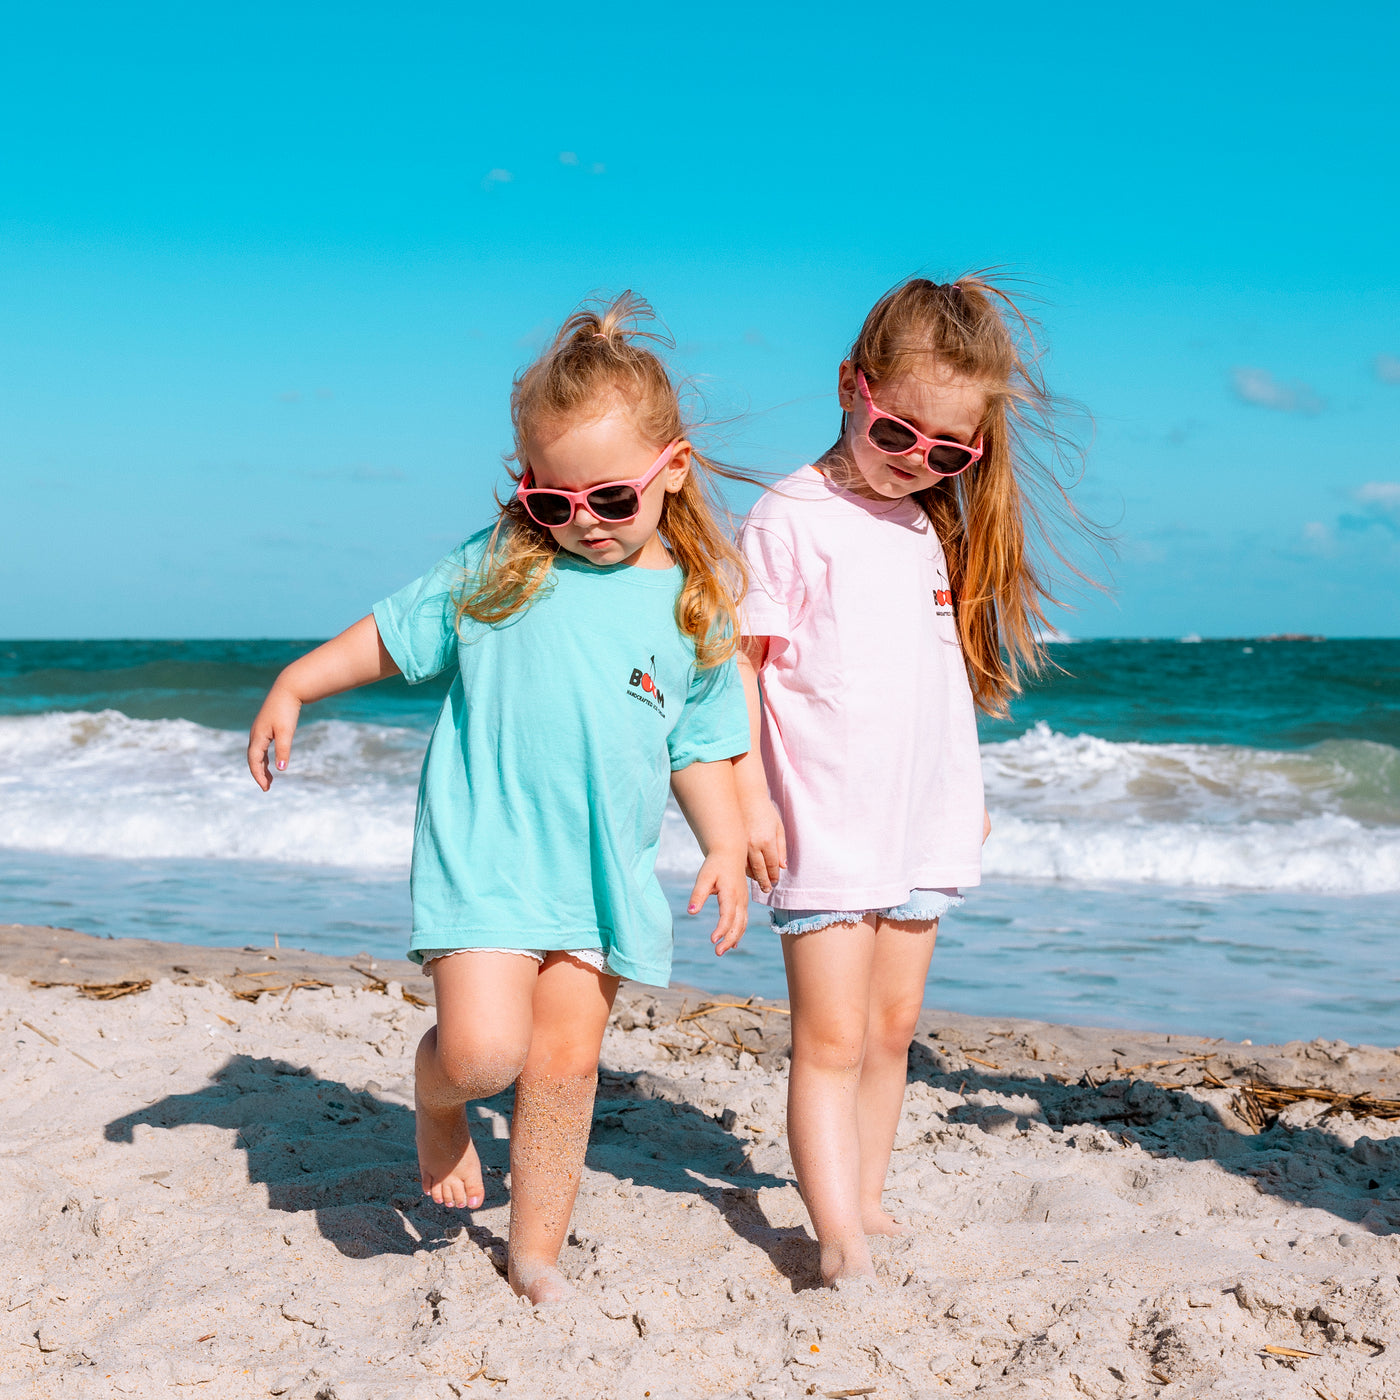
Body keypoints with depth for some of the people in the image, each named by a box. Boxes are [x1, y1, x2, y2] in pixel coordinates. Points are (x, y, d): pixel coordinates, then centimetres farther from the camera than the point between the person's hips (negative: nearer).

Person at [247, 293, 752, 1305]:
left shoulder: (695, 609, 3)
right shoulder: (496, 571, -2)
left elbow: (702, 748, 11)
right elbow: (393, 634, 11)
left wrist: (726, 848, 0)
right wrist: (293, 687, 7)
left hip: (606, 873, 2)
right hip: (485, 855, -2)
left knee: (565, 1068, 4)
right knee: (482, 1049, -16)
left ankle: (537, 1252, 23)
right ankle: (439, 1106, 21)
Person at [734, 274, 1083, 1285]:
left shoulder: (935, 526, 12)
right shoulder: (793, 518, -9)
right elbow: (741, 662, -9)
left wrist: (968, 794, 23)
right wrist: (748, 794, -14)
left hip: (923, 824, 7)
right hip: (823, 831, -6)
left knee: (893, 1026, 13)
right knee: (832, 1038, -6)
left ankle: (866, 1199, 25)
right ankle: (840, 1238, -5)